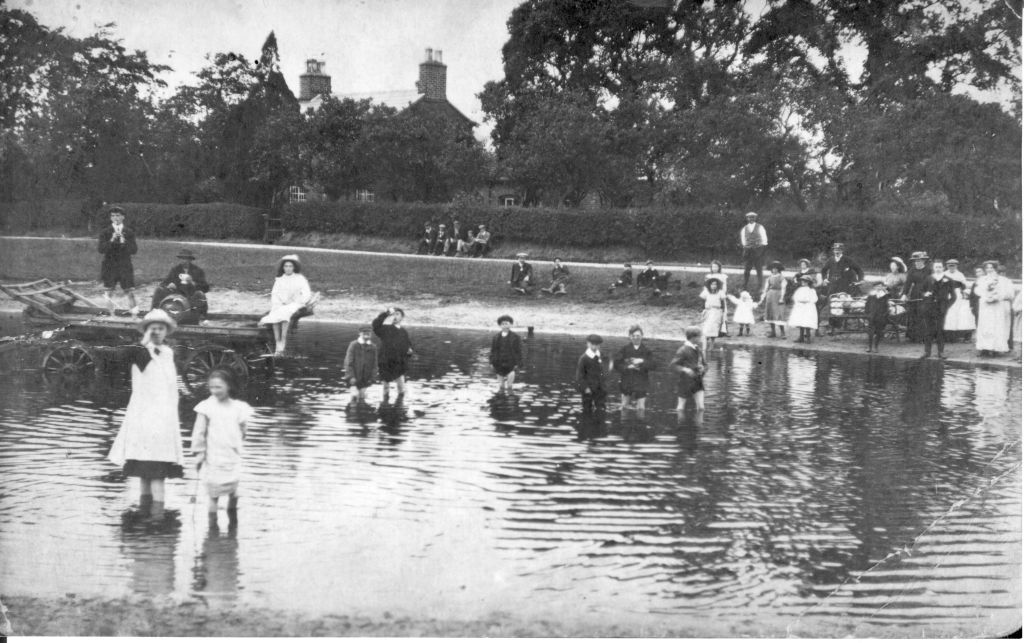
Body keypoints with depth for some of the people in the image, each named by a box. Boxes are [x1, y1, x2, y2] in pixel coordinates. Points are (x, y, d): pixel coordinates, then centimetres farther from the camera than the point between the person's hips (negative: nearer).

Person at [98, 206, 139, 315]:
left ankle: (134, 315, -3)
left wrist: (123, 242, -19)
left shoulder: (129, 232, 5)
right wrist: (111, 240, -22)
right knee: (110, 292, 3)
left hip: (125, 266, 0)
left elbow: (134, 250, -3)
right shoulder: (105, 232, 3)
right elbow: (101, 249, -7)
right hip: (110, 266, 0)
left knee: (130, 293, -5)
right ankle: (111, 314, 13)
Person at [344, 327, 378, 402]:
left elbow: (374, 364, 5)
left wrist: (372, 377, -1)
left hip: (365, 379, 3)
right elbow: (348, 362, -9)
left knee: (362, 397, 7)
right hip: (354, 379, -3)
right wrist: (351, 376, -15)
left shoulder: (373, 347, 1)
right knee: (355, 395, -14)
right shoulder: (353, 345, -8)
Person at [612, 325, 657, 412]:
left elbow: (654, 365, -10)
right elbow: (615, 365, -6)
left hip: (641, 384, -1)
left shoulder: (647, 350, -2)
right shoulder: (624, 349, -2)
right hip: (626, 383, 1)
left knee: (641, 408, -2)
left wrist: (642, 362, -22)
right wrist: (627, 367, -19)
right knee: (625, 406, 10)